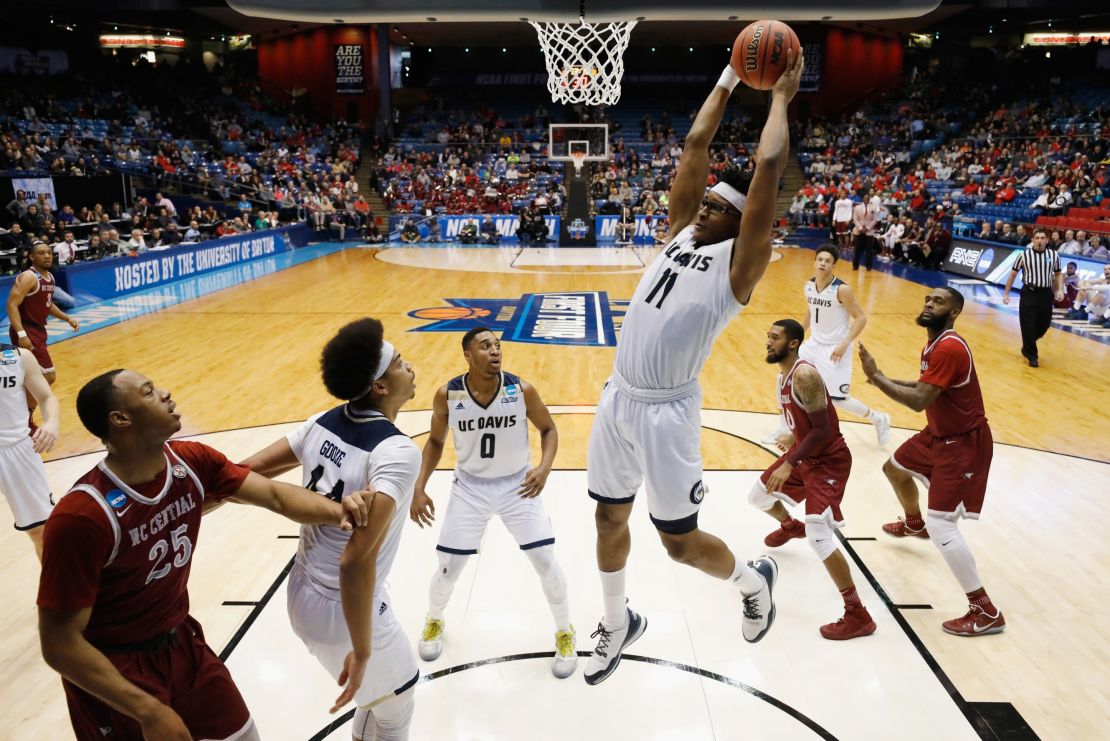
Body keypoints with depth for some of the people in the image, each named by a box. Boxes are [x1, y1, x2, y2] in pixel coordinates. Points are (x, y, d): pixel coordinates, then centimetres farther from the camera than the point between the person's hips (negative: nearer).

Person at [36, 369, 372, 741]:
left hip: (182, 641, 6)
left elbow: (274, 494, -12)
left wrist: (337, 510, -32)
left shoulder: (191, 462, -10)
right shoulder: (81, 516, -28)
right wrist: (149, 711, -25)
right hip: (115, 669, -6)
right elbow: (60, 643, -24)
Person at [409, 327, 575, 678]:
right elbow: (435, 441, 2)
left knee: (546, 563, -4)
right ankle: (434, 621, 40)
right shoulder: (447, 395, -16)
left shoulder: (522, 390, -19)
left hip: (518, 485, 0)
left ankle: (565, 633, 24)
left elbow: (548, 429, -3)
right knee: (448, 569, 5)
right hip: (470, 487, 1)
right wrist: (419, 487, -6)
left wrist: (545, 467, -20)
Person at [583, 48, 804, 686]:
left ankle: (755, 580, 38)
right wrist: (729, 82, 16)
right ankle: (618, 623, 41)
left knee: (680, 542, 6)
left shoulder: (740, 262, -7)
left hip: (667, 413, -7)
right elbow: (695, 146, 11)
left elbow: (770, 167, -13)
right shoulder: (682, 233, 10)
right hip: (619, 400, 7)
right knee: (610, 519, 18)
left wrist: (781, 97, -1)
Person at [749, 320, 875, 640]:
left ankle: (858, 615, -10)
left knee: (819, 535, -20)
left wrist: (790, 464, -30)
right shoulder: (784, 374, 4)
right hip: (804, 452, 10)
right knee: (758, 497, 23)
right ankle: (790, 527, 58)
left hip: (828, 460, -10)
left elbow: (823, 429, -29)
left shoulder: (804, 375, -26)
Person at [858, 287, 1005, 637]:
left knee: (941, 526, -15)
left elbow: (918, 401, -32)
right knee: (894, 468, 30)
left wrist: (876, 377, -24)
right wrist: (889, 380, 4)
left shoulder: (949, 348, -28)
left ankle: (986, 612, -5)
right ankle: (914, 524, 59)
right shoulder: (934, 344, 5)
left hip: (964, 443, -10)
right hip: (940, 434, 11)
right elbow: (927, 386, 18)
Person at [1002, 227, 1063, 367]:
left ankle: (1027, 347, 34)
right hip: (1029, 294, -3)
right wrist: (1006, 293, 2)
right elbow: (1013, 274, 4)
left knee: (1044, 325, 8)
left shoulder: (1054, 255, 3)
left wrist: (1060, 289, 0)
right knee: (1028, 327, -3)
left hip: (1046, 294, 3)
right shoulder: (1024, 255, -5)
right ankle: (1032, 356, 11)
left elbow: (1058, 274, 15)